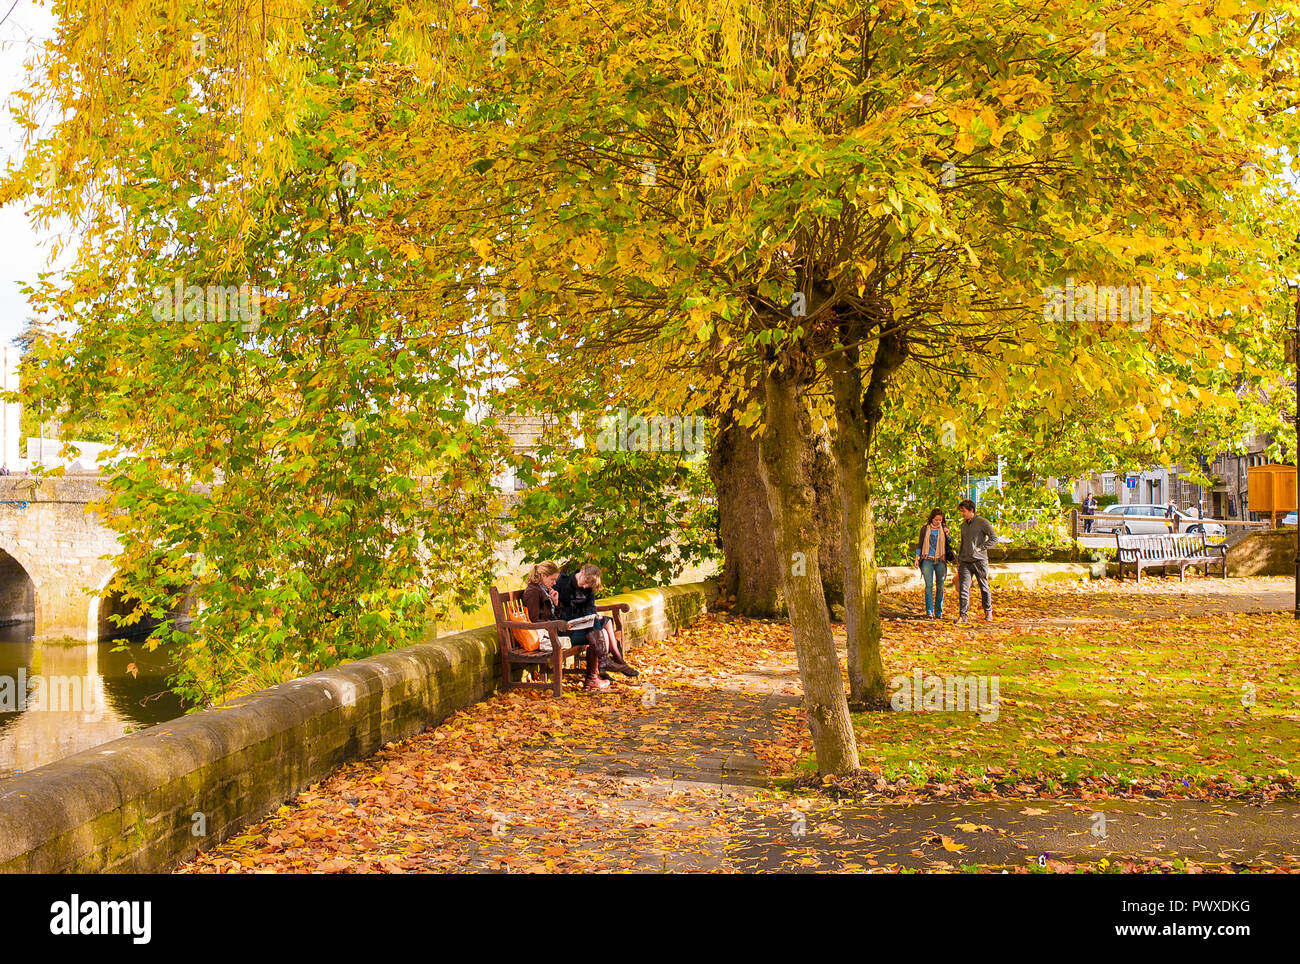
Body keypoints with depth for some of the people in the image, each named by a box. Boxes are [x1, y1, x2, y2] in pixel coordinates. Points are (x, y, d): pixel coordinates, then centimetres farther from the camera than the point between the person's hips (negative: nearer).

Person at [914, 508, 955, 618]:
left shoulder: (944, 529, 9)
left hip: (940, 561, 2)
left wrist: (947, 534, -10)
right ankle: (929, 612, -6)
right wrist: (917, 558, 4)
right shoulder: (925, 529, 6)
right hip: (927, 560, -2)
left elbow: (949, 542, 8)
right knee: (929, 586, -7)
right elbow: (920, 544, 11)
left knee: (940, 587, 4)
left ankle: (938, 612, 10)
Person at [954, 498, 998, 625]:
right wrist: (958, 560, 17)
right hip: (965, 561, 5)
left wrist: (980, 548, -13)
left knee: (984, 588, 6)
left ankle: (988, 612, 21)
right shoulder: (964, 524, 16)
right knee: (963, 588, -6)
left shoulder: (982, 522, -4)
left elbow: (994, 538, -8)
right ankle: (963, 615, -7)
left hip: (979, 561, -5)